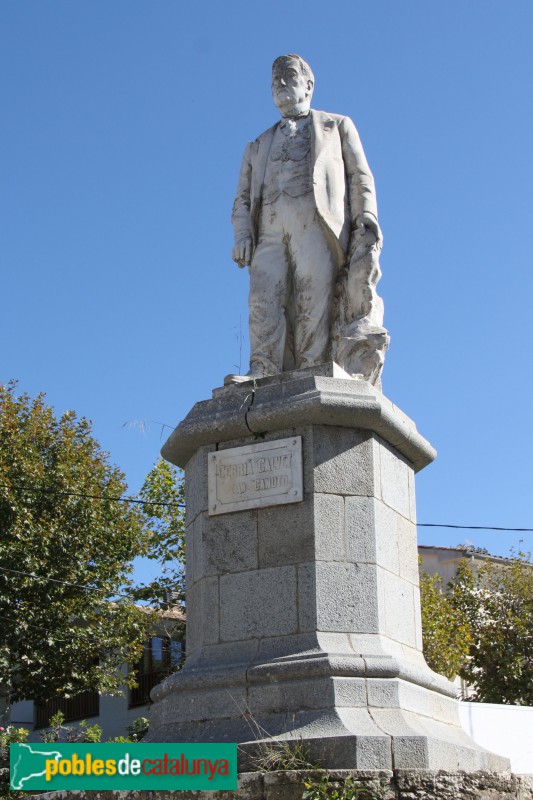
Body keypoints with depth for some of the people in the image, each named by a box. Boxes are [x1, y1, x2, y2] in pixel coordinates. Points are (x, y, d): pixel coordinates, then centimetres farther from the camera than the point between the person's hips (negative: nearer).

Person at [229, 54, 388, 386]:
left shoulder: (337, 125, 27)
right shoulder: (259, 145, 34)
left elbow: (360, 177, 14)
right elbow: (243, 197, 23)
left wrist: (367, 221, -4)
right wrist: (242, 234, 2)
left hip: (317, 222, -3)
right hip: (269, 228, 3)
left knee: (314, 300, -16)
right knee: (265, 297, -18)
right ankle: (263, 374, -29)